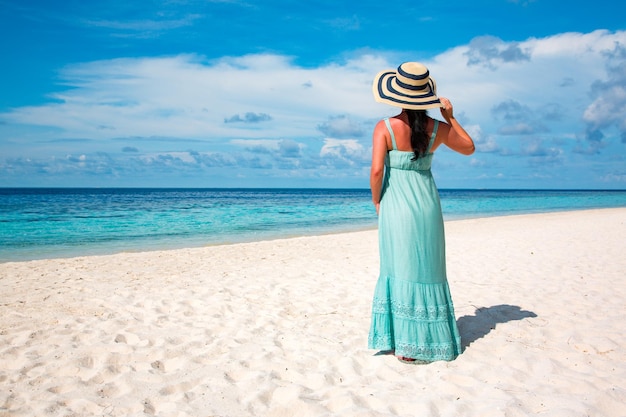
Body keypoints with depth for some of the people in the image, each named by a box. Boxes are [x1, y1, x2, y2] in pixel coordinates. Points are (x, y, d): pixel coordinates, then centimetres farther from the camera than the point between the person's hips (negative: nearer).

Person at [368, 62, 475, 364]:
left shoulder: (385, 127, -9)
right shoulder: (437, 128, 1)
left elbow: (377, 170, -15)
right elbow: (469, 148, 17)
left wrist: (376, 201, 1)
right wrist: (451, 117, 19)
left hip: (396, 204, -2)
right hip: (427, 204, 3)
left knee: (400, 270, 5)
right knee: (426, 271, 10)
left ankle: (404, 343, 10)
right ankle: (423, 342, 19)